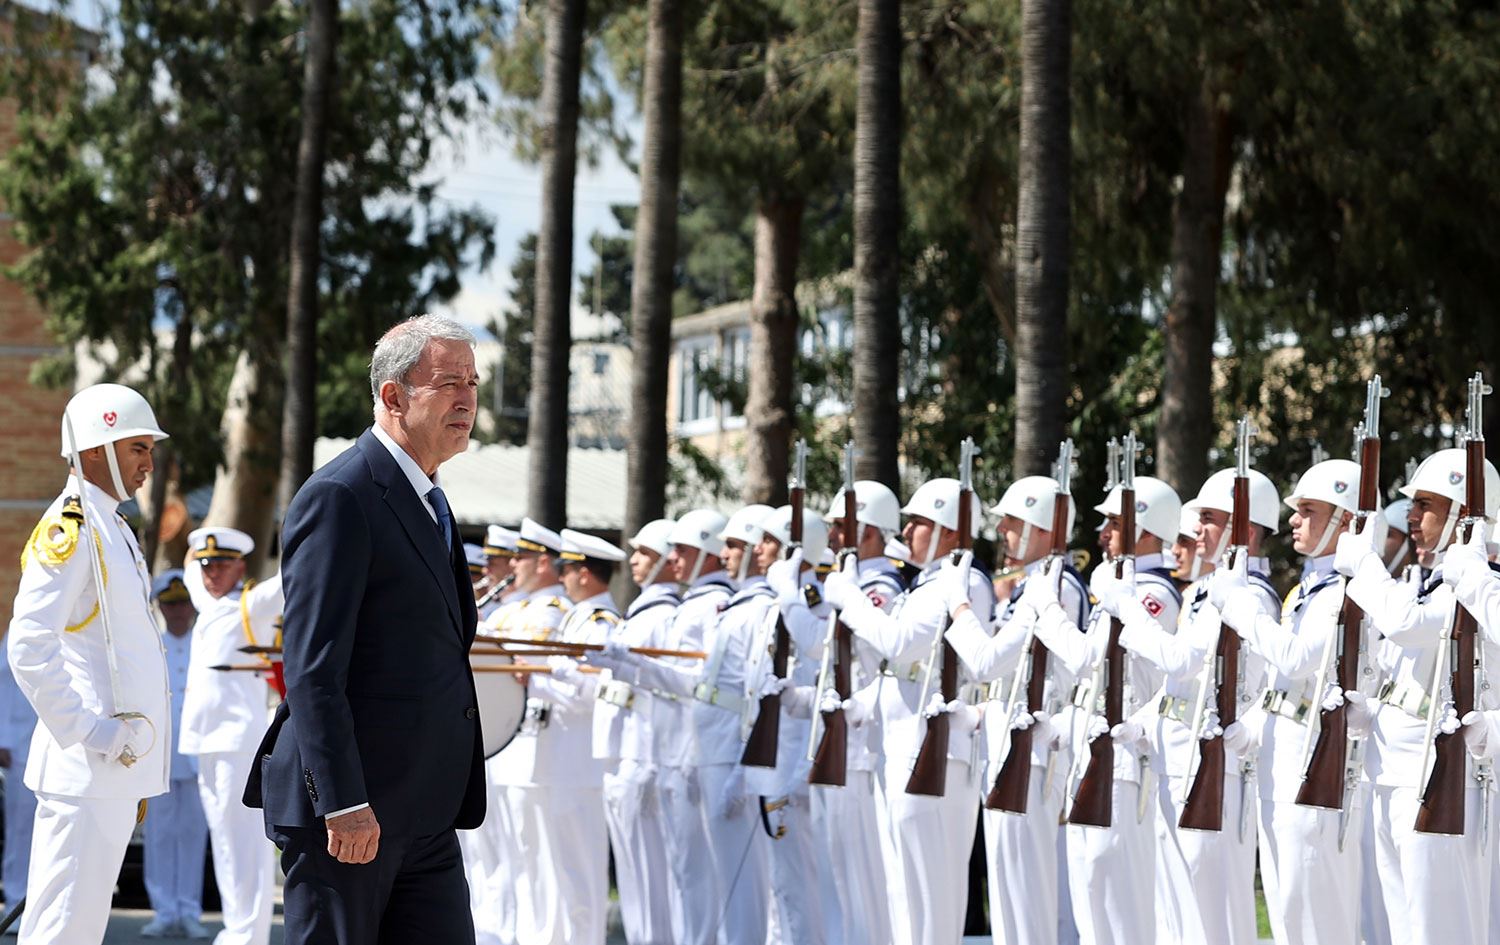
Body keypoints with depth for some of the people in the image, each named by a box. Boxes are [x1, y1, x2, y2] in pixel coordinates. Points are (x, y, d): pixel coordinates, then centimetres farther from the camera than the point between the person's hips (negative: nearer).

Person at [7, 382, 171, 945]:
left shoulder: (112, 528, 18)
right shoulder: (68, 529, -13)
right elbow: (28, 647, -21)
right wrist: (89, 732, -20)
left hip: (116, 768, 10)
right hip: (87, 769, -10)